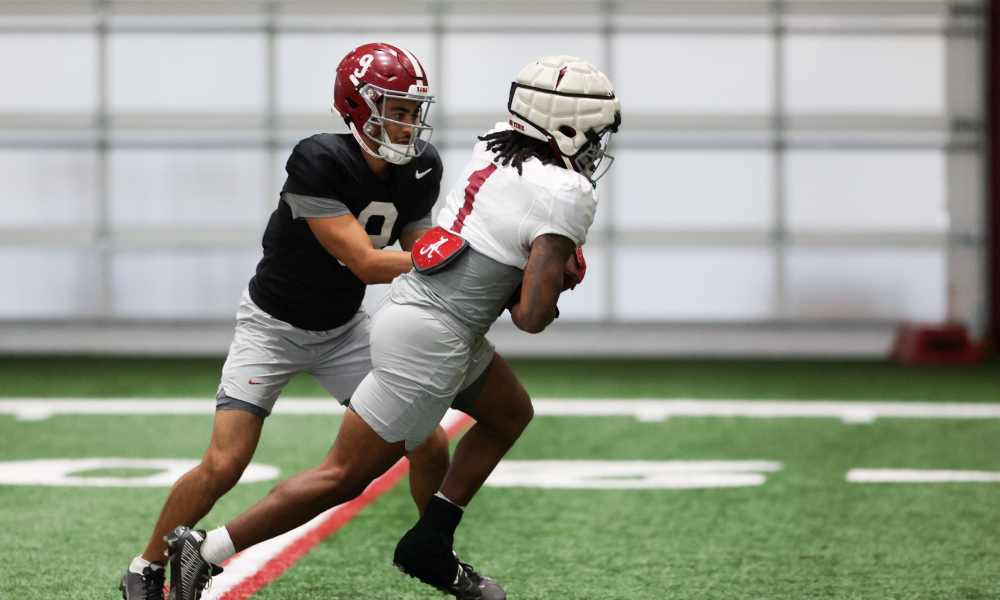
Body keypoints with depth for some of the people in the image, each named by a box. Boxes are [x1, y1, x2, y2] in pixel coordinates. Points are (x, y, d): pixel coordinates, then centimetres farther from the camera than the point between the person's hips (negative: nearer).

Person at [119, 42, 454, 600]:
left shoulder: (420, 168, -10)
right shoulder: (320, 162, -31)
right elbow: (365, 262, -32)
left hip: (344, 328, 6)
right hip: (274, 324, -6)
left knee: (432, 446, -1)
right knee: (224, 465, -15)